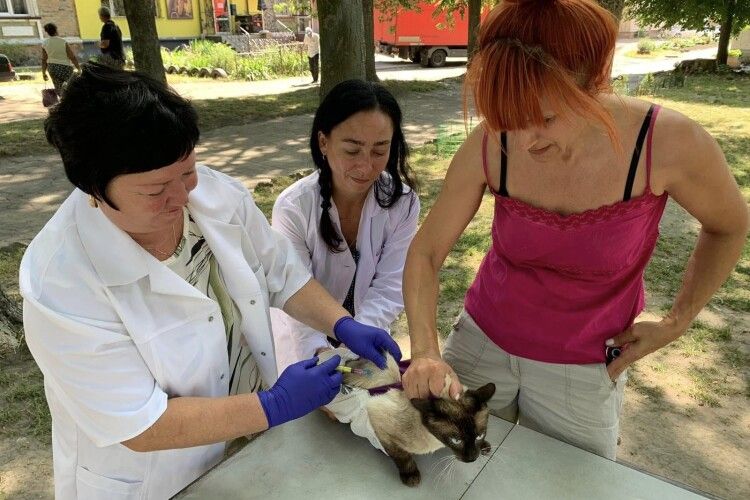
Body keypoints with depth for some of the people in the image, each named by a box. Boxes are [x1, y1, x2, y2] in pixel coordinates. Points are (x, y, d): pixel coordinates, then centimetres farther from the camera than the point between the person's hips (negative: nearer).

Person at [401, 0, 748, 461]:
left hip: (582, 367, -1)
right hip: (482, 341, 2)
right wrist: (425, 351, -27)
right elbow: (424, 254, -13)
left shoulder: (669, 144, -24)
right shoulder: (489, 146, -21)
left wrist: (677, 323, -3)